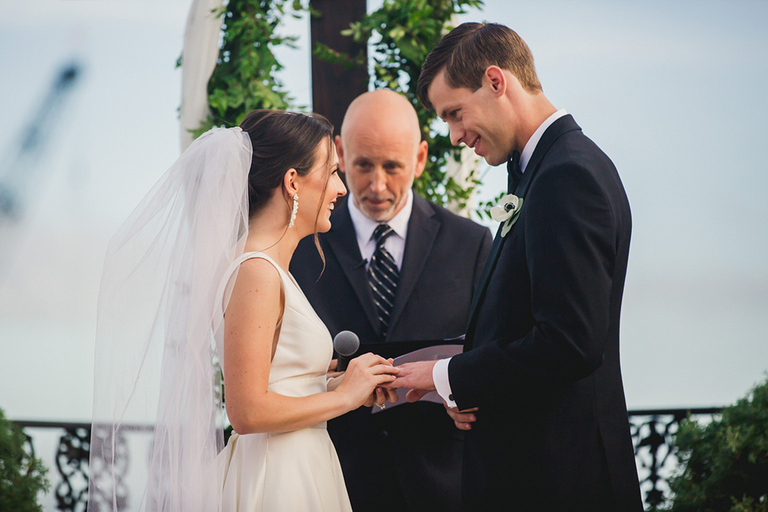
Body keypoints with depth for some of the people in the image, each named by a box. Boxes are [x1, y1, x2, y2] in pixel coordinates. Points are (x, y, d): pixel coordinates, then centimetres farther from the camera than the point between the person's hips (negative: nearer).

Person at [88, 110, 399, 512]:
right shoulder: (256, 272, -16)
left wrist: (345, 383, 7)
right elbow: (248, 412, -20)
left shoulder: (270, 268, 13)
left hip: (293, 475, 9)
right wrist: (343, 396, -10)